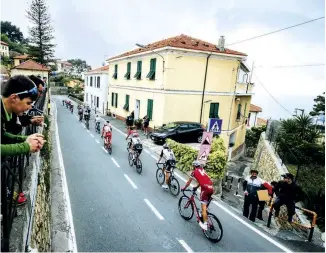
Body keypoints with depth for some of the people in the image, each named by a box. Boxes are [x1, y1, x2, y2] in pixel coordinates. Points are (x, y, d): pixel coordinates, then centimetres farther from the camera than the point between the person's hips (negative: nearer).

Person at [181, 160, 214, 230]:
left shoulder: (194, 172, 6)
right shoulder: (203, 170, 24)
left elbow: (188, 182, 14)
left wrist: (184, 188, 29)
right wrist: (196, 187, 49)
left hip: (205, 189, -7)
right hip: (211, 188, 7)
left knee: (204, 208, -2)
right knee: (205, 205, 25)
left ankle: (205, 224, -3)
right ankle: (203, 215, 36)